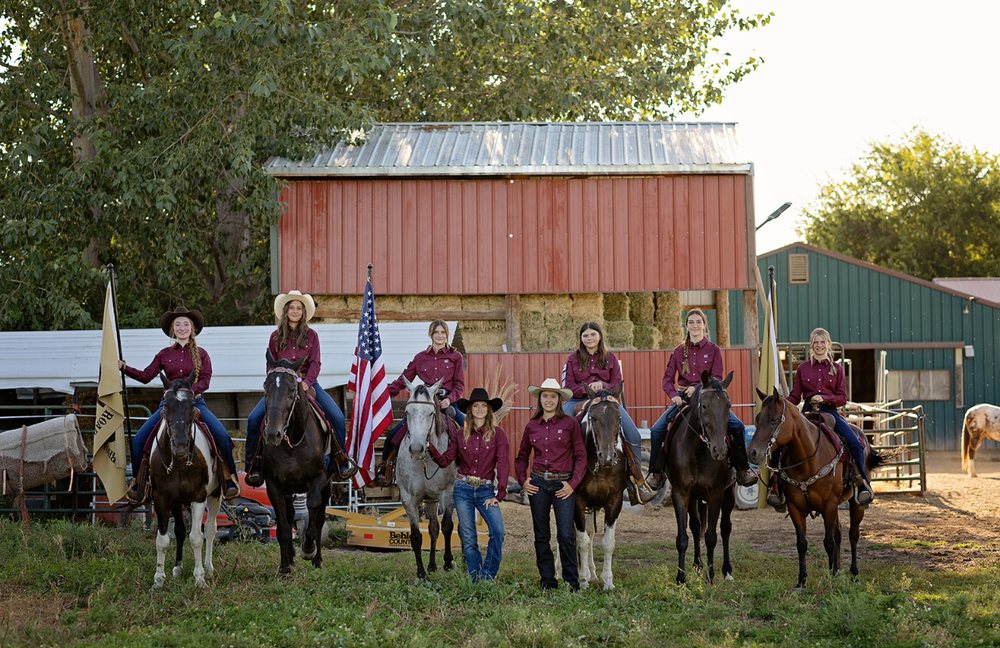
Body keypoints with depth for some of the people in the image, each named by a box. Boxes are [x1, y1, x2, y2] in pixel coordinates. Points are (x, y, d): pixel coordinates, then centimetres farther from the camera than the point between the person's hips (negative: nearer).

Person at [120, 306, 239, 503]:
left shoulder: (201, 354, 7)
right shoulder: (164, 354, 11)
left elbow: (205, 380, -4)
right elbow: (145, 376, 10)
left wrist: (190, 391, -21)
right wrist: (125, 368, -1)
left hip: (195, 402, -2)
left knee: (222, 436, -23)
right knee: (139, 439, -12)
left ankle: (229, 478, -9)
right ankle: (138, 481, 5)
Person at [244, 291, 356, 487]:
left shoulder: (311, 336, 7)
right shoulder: (276, 336, 9)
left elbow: (315, 363, -1)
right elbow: (270, 365, 10)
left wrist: (306, 382, -19)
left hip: (307, 383, 0)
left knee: (337, 417, -17)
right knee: (254, 419, -18)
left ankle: (340, 458, -2)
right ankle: (253, 464, -6)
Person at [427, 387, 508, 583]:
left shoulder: (497, 433, -3)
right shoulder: (460, 434, 5)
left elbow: (503, 464, -7)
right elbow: (444, 460, 4)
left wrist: (499, 495, -12)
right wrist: (430, 448, -15)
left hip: (486, 489, -2)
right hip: (463, 489, 2)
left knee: (498, 531, -20)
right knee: (468, 538, 4)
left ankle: (487, 575, -5)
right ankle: (476, 580, 15)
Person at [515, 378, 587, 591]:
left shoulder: (570, 424, -2)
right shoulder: (532, 426, 8)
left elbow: (581, 457, -2)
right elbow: (522, 456, 18)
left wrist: (573, 484, -11)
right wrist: (522, 480, 4)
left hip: (563, 484, -3)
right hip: (538, 483, 4)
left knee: (566, 534, -9)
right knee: (541, 536, 8)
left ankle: (572, 582, 1)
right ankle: (547, 580, 16)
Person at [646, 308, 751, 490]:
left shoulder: (714, 349, 2)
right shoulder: (678, 351, 8)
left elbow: (717, 378, -6)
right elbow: (668, 379, 5)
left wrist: (697, 388, -22)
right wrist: (674, 395, -15)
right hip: (682, 398, 2)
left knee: (737, 426, -20)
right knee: (656, 430, -15)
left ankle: (742, 469, -5)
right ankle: (656, 472, 1)